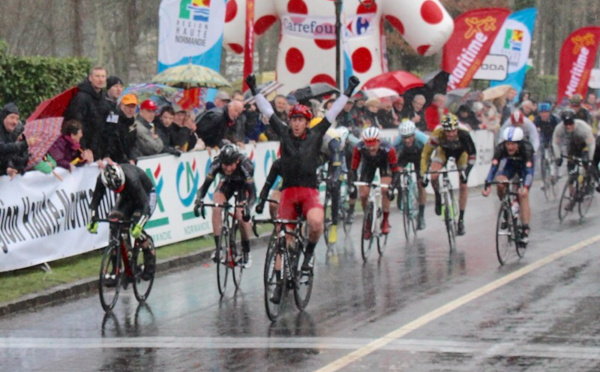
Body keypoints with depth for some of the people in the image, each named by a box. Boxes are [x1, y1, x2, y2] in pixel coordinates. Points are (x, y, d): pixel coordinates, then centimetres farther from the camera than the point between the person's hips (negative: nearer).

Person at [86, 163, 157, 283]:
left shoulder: (131, 179, -40)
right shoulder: (102, 179, -28)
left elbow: (144, 205, -40)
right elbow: (95, 200, -21)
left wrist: (138, 225, -51)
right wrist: (93, 220, -35)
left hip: (146, 194, -5)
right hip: (126, 197, 5)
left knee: (136, 229, -26)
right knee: (114, 223, -16)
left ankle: (150, 259, -2)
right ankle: (116, 269, -9)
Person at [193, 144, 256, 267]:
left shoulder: (245, 164, -39)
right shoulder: (217, 164, -32)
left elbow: (252, 191, -41)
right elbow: (206, 183, -33)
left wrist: (247, 207, -59)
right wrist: (199, 200, -51)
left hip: (243, 184, -3)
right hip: (227, 182, 3)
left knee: (241, 215, -22)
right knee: (216, 209, -24)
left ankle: (246, 252, -1)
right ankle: (218, 248, -15)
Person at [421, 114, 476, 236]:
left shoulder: (463, 134, -40)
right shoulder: (437, 134, -38)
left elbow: (472, 154, -31)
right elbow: (426, 154, -29)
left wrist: (466, 171, -42)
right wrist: (423, 174, -34)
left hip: (460, 152, 0)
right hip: (444, 151, 0)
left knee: (463, 185, -8)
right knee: (434, 176, -24)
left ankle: (461, 219, 5)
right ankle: (438, 198, 9)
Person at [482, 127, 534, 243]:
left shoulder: (526, 148, -38)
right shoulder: (501, 148, -33)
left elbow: (529, 170, -45)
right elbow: (494, 167, -37)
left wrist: (525, 187, -61)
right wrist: (487, 185, -50)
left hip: (524, 165, -3)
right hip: (510, 164, 3)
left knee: (523, 195, -18)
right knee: (500, 183, -25)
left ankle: (525, 230, -14)